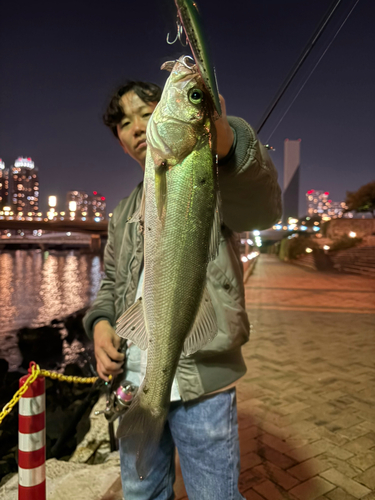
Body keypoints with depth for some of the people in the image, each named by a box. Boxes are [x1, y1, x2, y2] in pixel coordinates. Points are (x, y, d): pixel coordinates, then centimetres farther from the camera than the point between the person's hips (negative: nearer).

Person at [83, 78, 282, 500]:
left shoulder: (208, 180, -4)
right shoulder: (124, 214, 14)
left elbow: (262, 209, -26)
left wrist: (225, 139, -45)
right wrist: (99, 322, -3)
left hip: (201, 381, -5)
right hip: (136, 380, 6)